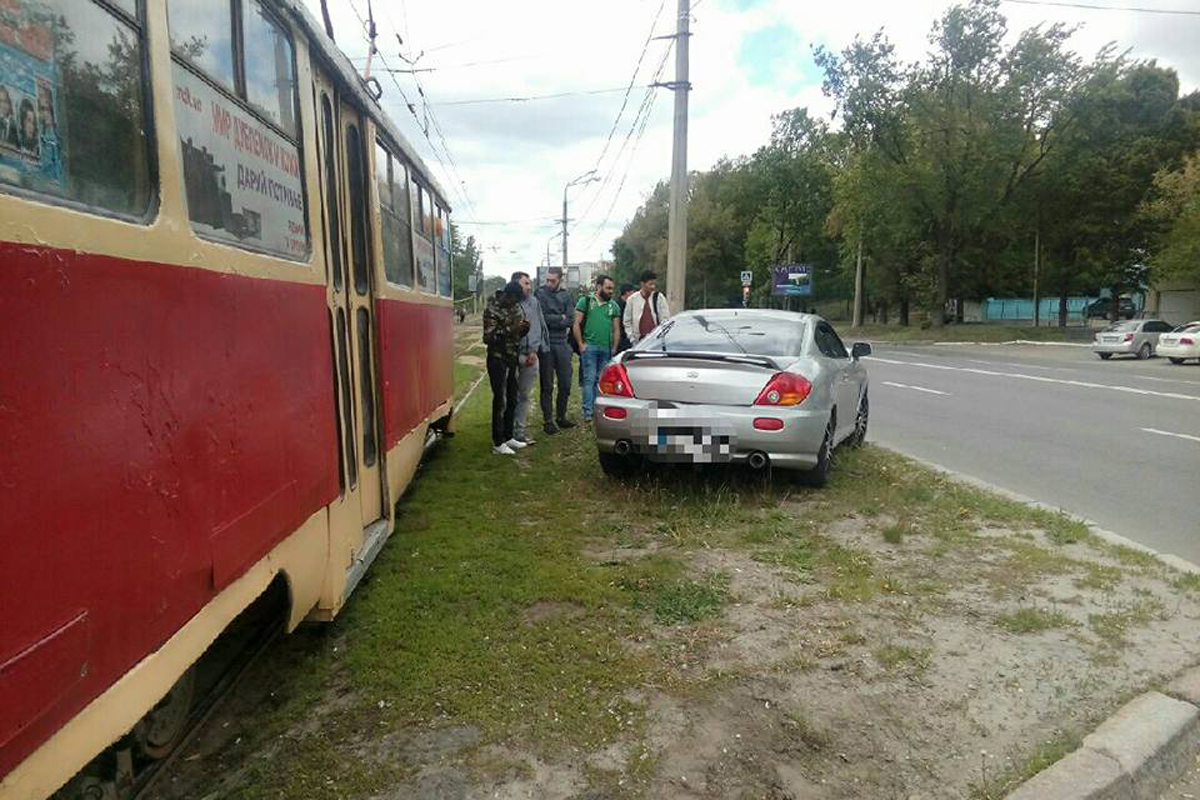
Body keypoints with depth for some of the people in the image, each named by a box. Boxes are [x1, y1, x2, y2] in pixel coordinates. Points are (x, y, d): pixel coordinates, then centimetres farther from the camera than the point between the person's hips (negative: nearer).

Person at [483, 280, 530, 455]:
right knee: (500, 401, -4)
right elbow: (488, 338, -19)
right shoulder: (492, 310, -13)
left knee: (512, 400, 11)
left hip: (513, 359, 7)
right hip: (498, 360, -7)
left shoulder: (516, 306, 8)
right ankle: (498, 443, 4)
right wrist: (510, 329, -28)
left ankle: (508, 437, 24)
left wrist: (524, 328, -6)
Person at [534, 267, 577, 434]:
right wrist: (561, 318, -5)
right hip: (546, 345, -4)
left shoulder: (565, 295, 7)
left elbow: (570, 320, -2)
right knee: (547, 386, 3)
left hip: (562, 344, 4)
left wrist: (552, 320, -12)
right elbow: (542, 317, -15)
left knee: (565, 384, 11)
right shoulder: (540, 293, -5)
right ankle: (548, 421, 11)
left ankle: (561, 417, 26)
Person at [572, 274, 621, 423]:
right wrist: (581, 344, -6)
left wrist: (614, 348, 7)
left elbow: (616, 329, 15)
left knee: (601, 380, 7)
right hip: (590, 347, -4)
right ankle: (588, 411, -5)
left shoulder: (614, 305, 14)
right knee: (589, 379, -6)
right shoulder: (585, 301, 3)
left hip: (607, 349, 4)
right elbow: (576, 324, 0)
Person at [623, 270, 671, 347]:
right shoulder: (633, 299, 3)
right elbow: (626, 321, 9)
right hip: (639, 340, 1)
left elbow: (665, 318, 1)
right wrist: (632, 338, 3)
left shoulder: (659, 297, 1)